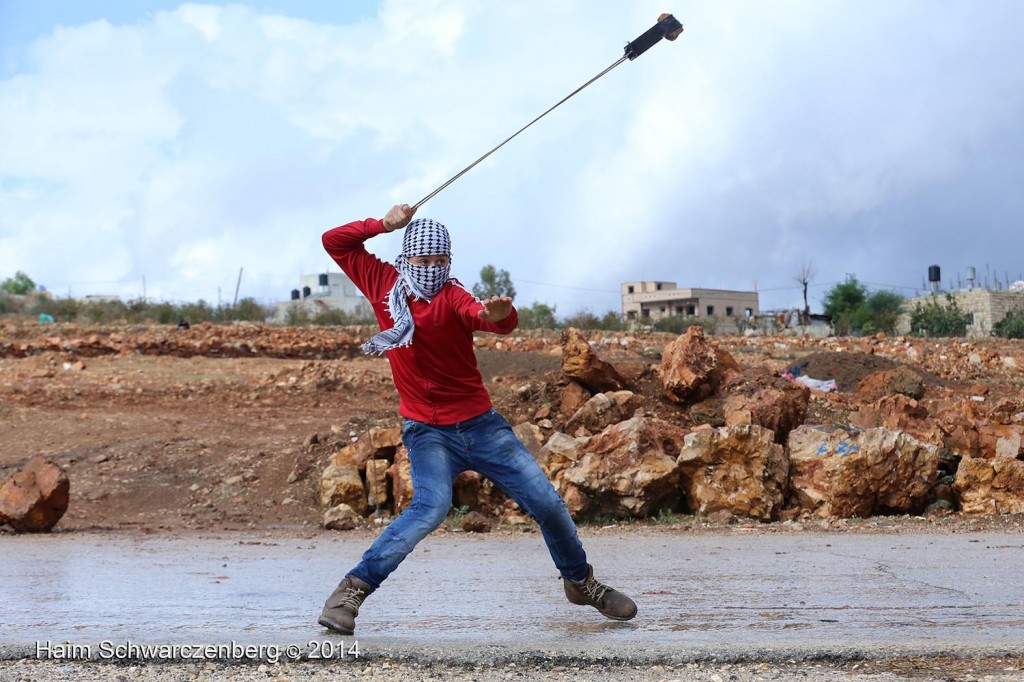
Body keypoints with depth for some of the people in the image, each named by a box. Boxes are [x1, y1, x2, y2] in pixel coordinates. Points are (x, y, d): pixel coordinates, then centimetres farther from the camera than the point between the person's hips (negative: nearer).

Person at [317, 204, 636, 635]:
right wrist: (386, 224, -6)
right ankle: (351, 591, -24)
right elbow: (334, 242, 3)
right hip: (427, 432, -1)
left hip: (481, 424, 1)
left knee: (546, 502, 1)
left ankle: (581, 582, 27)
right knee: (432, 506, -29)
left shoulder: (452, 296, -8)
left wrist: (499, 316, -55)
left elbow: (482, 315, -31)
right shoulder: (382, 283, 2)